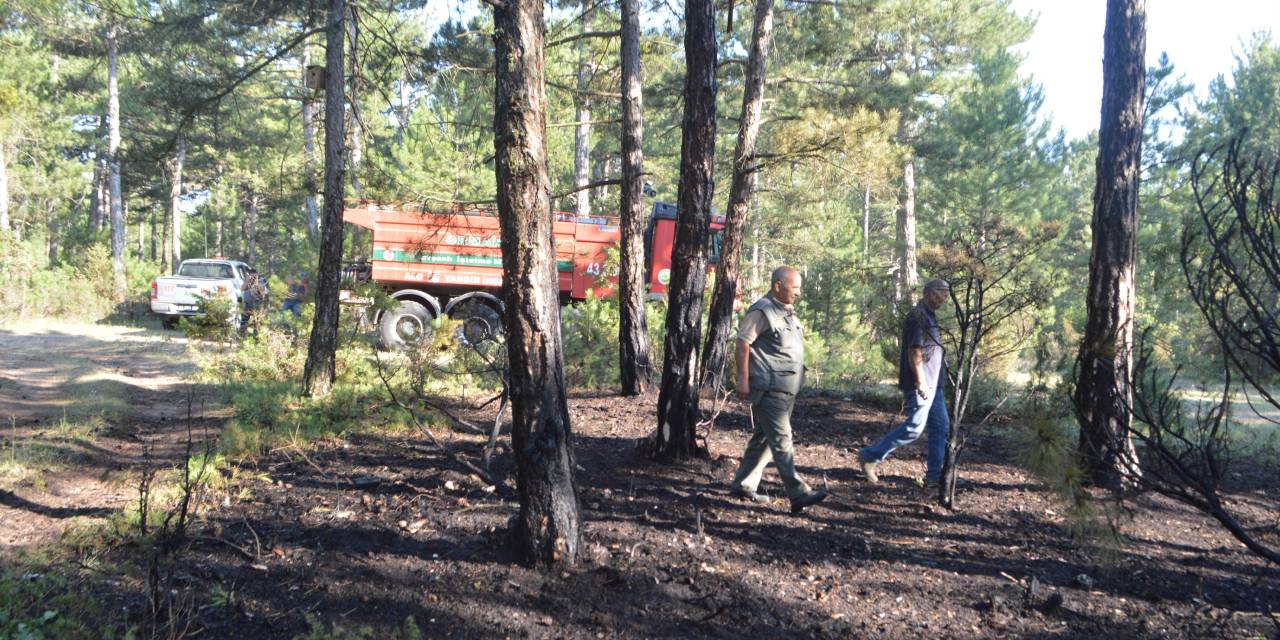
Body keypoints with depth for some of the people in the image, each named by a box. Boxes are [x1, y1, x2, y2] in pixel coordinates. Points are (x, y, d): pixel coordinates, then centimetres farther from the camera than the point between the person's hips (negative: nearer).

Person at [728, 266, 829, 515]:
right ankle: (799, 494, -14)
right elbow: (743, 344, -14)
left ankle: (743, 485, 22)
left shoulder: (788, 312, 18)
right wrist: (743, 379, -18)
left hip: (786, 389, 10)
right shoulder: (762, 311, -11)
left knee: (763, 438, 13)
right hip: (769, 388, -10)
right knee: (781, 440, -11)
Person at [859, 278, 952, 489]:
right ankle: (870, 456, 2)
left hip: (932, 384, 10)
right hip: (921, 384, -10)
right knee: (914, 428, -7)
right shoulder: (917, 316, -15)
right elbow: (914, 353, -20)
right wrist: (920, 383, -22)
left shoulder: (928, 316, 16)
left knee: (941, 427, 8)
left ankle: (935, 475, 11)